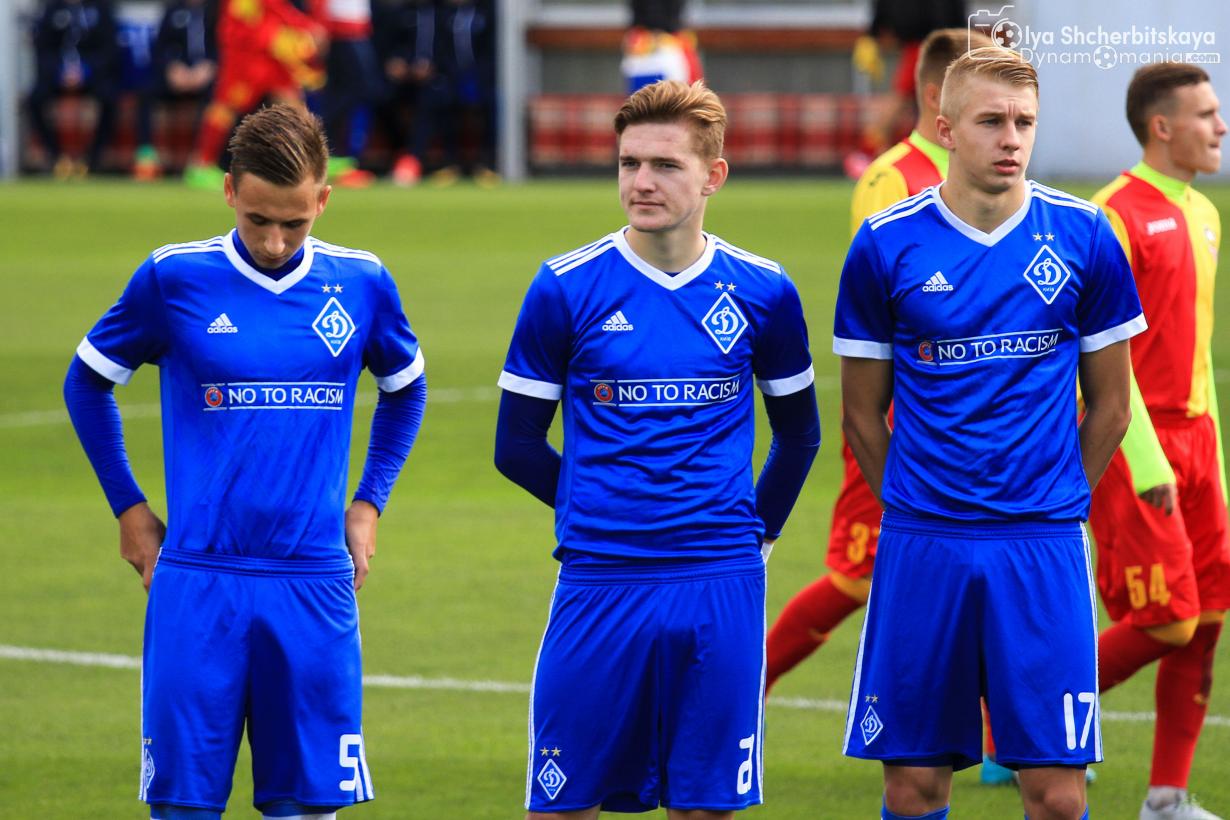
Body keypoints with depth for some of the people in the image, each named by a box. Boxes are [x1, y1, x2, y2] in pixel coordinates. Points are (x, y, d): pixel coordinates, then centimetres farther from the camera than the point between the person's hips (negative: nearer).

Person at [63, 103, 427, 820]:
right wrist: (129, 508, 9)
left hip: (315, 588, 2)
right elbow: (87, 384, 13)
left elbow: (406, 391, 23)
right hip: (197, 587, -1)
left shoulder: (362, 284, 4)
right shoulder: (174, 278, -2)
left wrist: (368, 505, 14)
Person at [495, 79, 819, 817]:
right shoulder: (567, 288, -2)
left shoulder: (763, 292, 4)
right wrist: (599, 513, 6)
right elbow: (517, 445, 6)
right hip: (599, 585, -1)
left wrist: (754, 533, 13)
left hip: (721, 589, 1)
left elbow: (799, 434, 18)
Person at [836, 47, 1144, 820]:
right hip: (922, 547, 0)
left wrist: (1052, 505, 11)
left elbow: (1110, 406, 10)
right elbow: (864, 414, 9)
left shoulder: (1082, 236, 0)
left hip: (1044, 550, 0)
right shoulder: (886, 246, -1)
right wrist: (918, 510, 9)